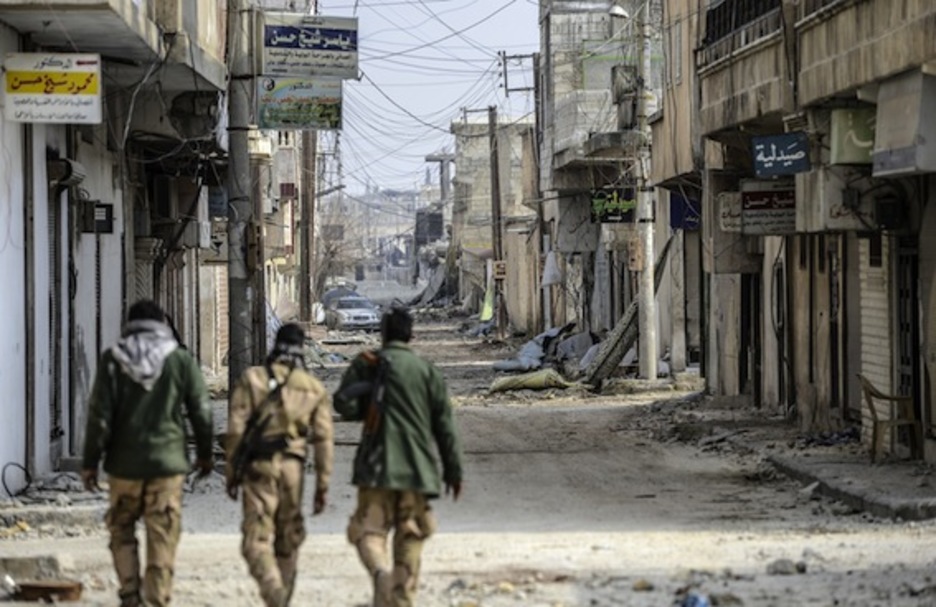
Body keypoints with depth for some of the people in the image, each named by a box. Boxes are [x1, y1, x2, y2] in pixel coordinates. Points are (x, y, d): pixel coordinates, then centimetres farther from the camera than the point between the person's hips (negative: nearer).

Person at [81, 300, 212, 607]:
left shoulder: (113, 360, -3)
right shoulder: (181, 360, -1)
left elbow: (100, 414, -5)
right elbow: (201, 412, 3)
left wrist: (91, 461, 2)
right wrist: (205, 454, 17)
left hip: (124, 463, 0)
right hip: (168, 462, 0)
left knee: (122, 529, 17)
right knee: (163, 536, 3)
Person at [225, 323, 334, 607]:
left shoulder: (252, 379, 0)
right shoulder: (315, 389, 5)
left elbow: (235, 429, -3)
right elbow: (324, 439, 3)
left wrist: (232, 473, 4)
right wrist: (322, 485, 7)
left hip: (259, 467, -3)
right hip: (293, 467, 3)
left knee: (257, 540, -6)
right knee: (288, 539, 16)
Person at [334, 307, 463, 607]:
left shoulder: (367, 364, 2)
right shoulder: (428, 371, 6)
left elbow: (344, 404, -8)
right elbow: (445, 426, 5)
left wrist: (367, 406, 12)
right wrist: (453, 470, 9)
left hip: (378, 466, -2)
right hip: (417, 469, 2)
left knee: (369, 529, -2)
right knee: (409, 538, 10)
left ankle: (381, 572, -32)